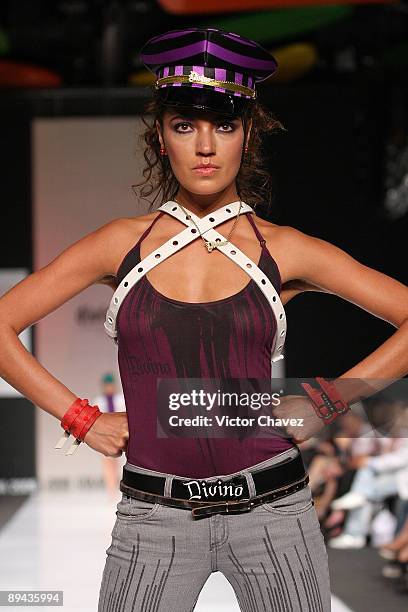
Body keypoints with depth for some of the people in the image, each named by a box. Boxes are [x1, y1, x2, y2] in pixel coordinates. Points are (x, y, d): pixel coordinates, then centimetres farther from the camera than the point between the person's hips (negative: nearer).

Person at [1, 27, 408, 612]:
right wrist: (80, 418, 0)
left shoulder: (283, 250, 2)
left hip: (272, 509, 0)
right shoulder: (124, 244, 4)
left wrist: (324, 403, -2)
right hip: (155, 514, 0)